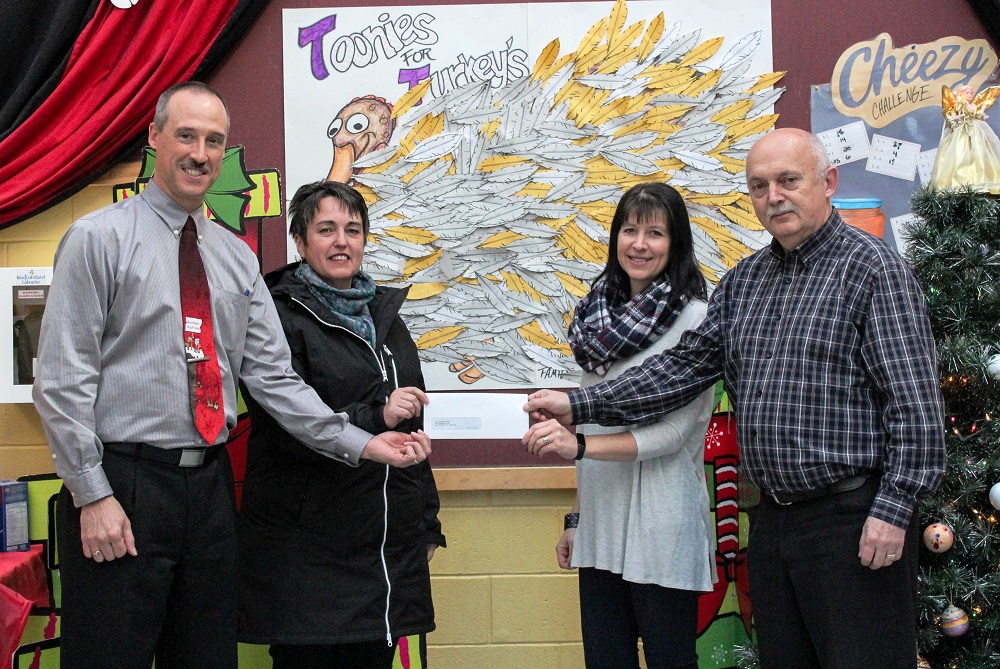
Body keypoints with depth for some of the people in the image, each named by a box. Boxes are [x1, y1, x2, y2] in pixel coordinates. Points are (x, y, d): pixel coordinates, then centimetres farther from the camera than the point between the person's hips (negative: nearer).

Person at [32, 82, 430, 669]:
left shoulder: (237, 259, 12)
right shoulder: (99, 238, -5)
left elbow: (273, 376, 8)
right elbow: (62, 378, -9)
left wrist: (361, 444, -2)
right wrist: (93, 495, -14)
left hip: (210, 484, 6)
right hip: (120, 487, -5)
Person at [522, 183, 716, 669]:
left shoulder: (693, 319, -7)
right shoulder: (601, 315, 11)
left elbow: (673, 431, -13)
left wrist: (578, 443, -24)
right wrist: (576, 518, 15)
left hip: (661, 528, -6)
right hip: (600, 525, 6)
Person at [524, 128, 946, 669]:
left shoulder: (870, 267, -7)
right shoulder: (743, 280, 13)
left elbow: (914, 400, -12)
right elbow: (685, 365, 12)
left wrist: (894, 507, -18)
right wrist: (579, 405, 4)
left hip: (854, 520, -7)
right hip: (772, 518, 7)